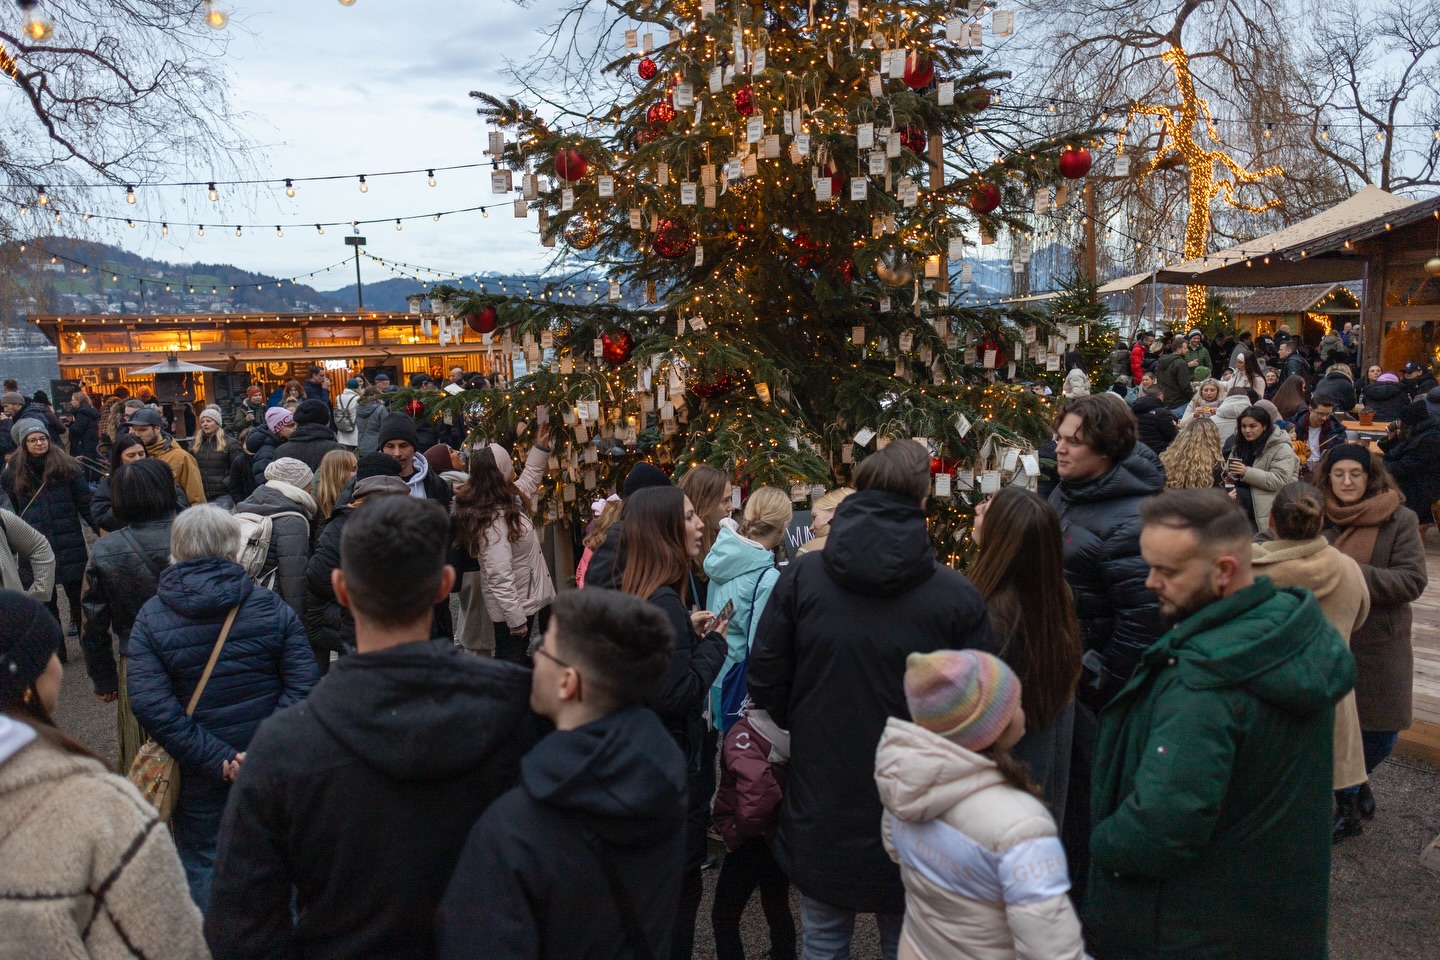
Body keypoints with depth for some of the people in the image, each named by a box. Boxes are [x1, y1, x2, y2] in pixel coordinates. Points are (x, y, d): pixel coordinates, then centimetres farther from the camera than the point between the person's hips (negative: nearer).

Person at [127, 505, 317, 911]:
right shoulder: (271, 607, -5)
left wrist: (215, 759, -17)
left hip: (198, 776, -1)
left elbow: (149, 703, -17)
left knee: (201, 862, 16)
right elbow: (302, 684, -14)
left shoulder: (150, 617, -6)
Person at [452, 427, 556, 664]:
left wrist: (540, 448, 17)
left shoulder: (508, 499, 0)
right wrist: (516, 620, -28)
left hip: (532, 598, 10)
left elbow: (528, 482, 24)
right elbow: (499, 577, -32)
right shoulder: (492, 522, -31)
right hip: (515, 608, -10)